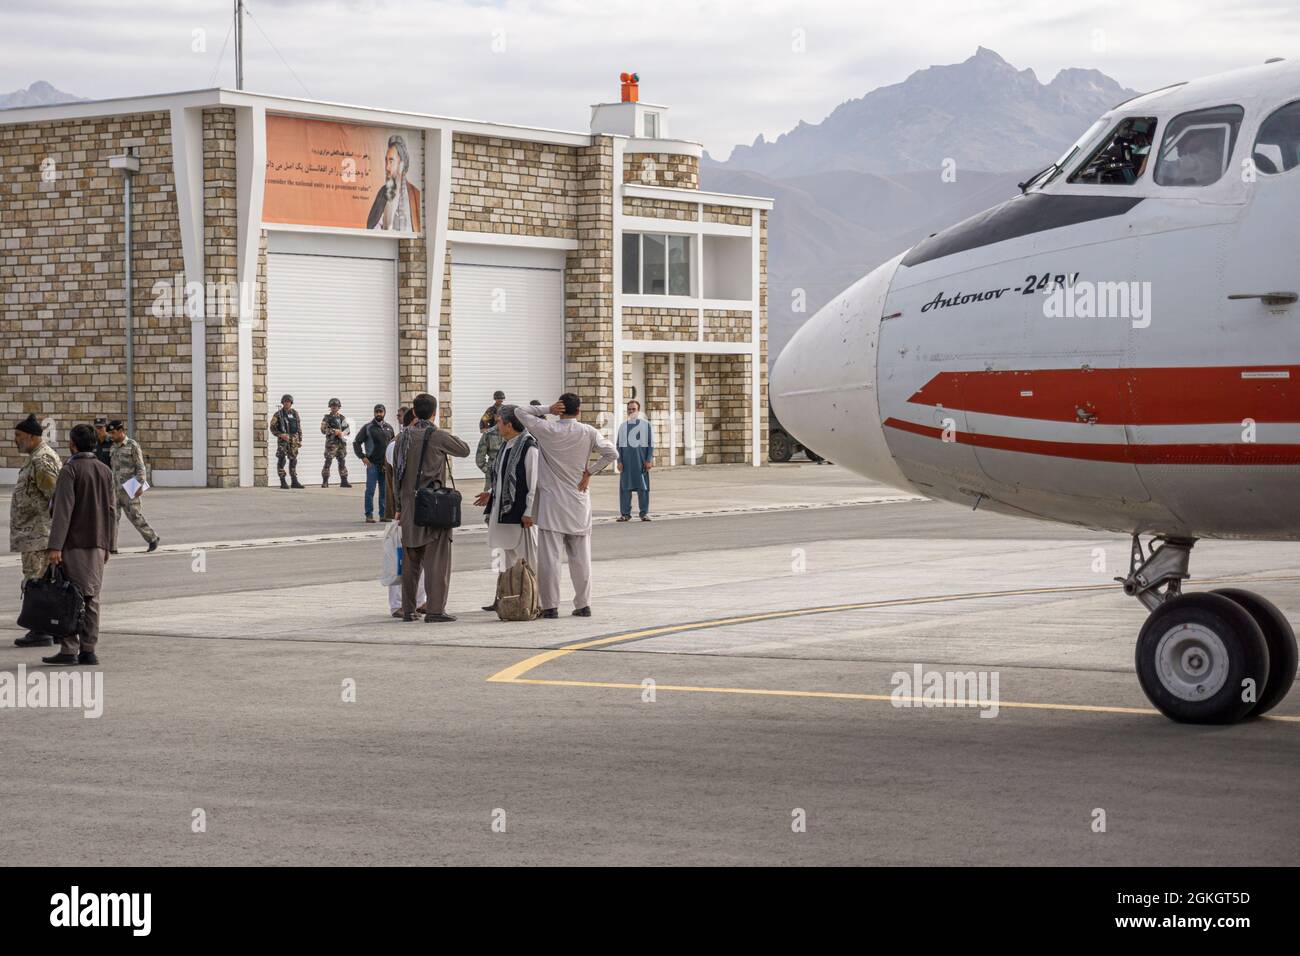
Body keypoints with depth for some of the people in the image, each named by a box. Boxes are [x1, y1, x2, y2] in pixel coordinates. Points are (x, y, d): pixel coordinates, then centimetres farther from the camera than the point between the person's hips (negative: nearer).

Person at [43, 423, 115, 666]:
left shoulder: (70, 470, -10)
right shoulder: (105, 471, 8)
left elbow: (63, 510, -17)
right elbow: (110, 511, 9)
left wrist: (55, 546, -20)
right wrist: (107, 545, 15)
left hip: (74, 544, -6)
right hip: (97, 544, 6)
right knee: (91, 597, 7)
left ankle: (69, 650, -6)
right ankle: (88, 650, 4)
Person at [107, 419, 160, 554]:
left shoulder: (132, 445, -8)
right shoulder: (114, 447, 13)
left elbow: (140, 467, -10)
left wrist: (140, 485, -18)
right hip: (115, 487, 6)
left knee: (135, 516, -2)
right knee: (113, 516, -2)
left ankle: (152, 538, 16)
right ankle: (111, 547, -2)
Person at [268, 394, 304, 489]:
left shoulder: (295, 413, 9)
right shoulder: (278, 414, -3)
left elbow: (299, 428, 14)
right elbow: (272, 428, -5)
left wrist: (300, 440, 8)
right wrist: (281, 435, -19)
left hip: (293, 439, 4)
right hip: (283, 439, -4)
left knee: (293, 460, 6)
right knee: (282, 460, -6)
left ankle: (294, 482, 9)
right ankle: (283, 483, -4)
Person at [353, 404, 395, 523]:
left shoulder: (389, 428, 11)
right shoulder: (368, 427, -1)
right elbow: (356, 442, 0)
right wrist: (362, 457, -8)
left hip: (386, 464, 4)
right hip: (372, 464, -4)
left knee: (385, 491, 6)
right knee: (370, 490, -5)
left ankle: (384, 514, 12)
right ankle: (369, 515, -3)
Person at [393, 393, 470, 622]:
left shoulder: (405, 436, 6)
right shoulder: (438, 436, -9)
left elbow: (397, 473, 10)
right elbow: (464, 450, 6)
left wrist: (399, 506, 17)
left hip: (409, 505, 5)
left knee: (411, 559, 11)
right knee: (436, 558, -3)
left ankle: (408, 609, 13)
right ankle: (434, 608, -8)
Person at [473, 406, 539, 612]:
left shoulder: (528, 447, -16)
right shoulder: (505, 446, 13)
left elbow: (534, 483, -18)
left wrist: (529, 512, -19)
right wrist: (491, 494, 16)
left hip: (520, 513, -9)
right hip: (502, 510, 9)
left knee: (525, 558, -3)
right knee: (506, 557, 13)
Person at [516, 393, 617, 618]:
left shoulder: (547, 430, -4)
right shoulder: (588, 433, -1)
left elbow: (520, 411, 4)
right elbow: (611, 454, -7)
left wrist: (547, 410, 1)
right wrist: (589, 472, -1)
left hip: (552, 501, -2)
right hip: (579, 503, 2)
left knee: (549, 555, -1)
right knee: (581, 557, 8)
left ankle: (550, 606, -4)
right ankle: (583, 605, 10)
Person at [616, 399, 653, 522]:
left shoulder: (646, 425, 5)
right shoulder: (623, 426, 10)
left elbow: (650, 443, 3)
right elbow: (619, 445, 9)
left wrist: (649, 460, -5)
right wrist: (619, 461, -1)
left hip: (641, 460, -2)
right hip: (626, 461, 2)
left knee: (643, 487, -1)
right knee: (625, 487, 0)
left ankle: (644, 513, 4)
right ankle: (625, 513, 5)